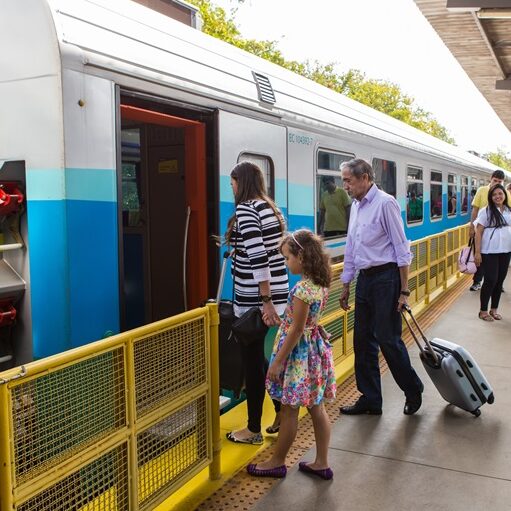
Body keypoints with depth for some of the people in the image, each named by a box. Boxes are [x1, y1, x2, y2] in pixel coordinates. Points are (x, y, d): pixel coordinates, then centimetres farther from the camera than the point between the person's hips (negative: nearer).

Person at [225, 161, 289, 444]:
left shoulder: (245, 210, -13)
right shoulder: (271, 208, 13)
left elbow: (258, 257, -23)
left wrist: (265, 301, -24)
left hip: (254, 298, -9)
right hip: (278, 292, 9)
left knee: (253, 362, 2)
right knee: (270, 358, 18)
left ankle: (253, 430, 15)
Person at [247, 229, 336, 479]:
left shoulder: (302, 289, -24)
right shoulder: (320, 284, 3)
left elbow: (296, 330, -22)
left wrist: (277, 362, -16)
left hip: (298, 353, -9)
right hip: (315, 348, 9)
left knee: (289, 410, 7)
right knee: (316, 408, 15)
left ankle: (277, 462, 24)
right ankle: (321, 463, 25)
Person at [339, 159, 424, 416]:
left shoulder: (385, 203, -12)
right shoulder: (356, 206, 12)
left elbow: (401, 248, -13)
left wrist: (404, 290, -15)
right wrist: (345, 285, 19)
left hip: (386, 278, -8)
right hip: (365, 279, 8)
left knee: (388, 339, -3)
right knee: (363, 341, 10)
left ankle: (413, 391, 21)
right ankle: (370, 399, 22)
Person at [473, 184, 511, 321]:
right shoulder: (486, 211, -6)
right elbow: (478, 232, -8)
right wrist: (477, 252, -13)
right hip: (489, 252, -5)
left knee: (500, 281, 9)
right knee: (490, 280, -3)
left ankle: (494, 309, 22)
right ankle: (483, 311, 10)